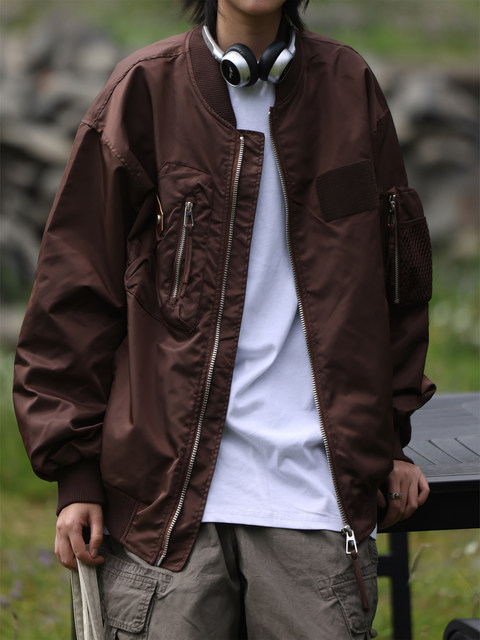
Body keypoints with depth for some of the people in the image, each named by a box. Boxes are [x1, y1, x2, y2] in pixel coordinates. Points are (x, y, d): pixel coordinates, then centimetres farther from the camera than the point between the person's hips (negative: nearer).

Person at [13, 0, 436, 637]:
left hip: (318, 491, 2)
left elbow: (398, 277, 19)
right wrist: (75, 471, -1)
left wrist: (388, 438, 16)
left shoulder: (348, 87, 10)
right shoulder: (145, 90, 2)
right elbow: (76, 291, 3)